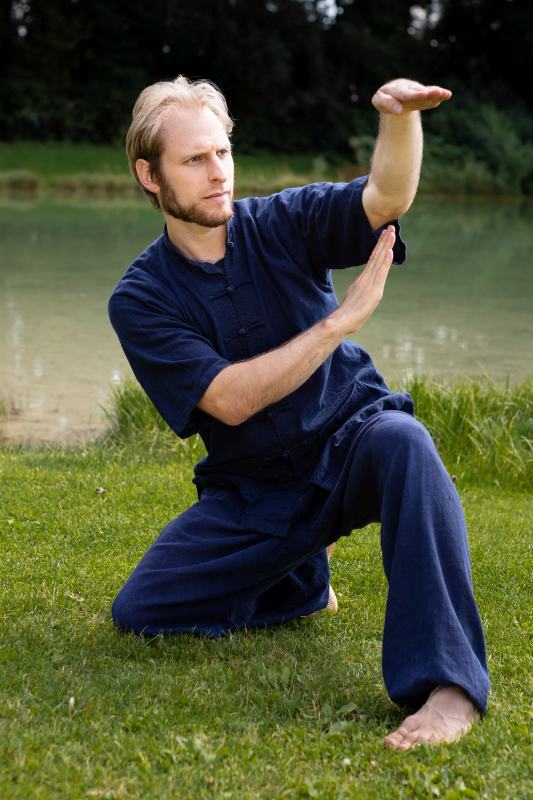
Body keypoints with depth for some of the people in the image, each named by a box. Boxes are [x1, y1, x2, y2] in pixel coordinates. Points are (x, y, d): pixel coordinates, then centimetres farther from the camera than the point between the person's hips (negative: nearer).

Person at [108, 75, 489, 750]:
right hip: (252, 489, 2)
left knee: (402, 441, -37)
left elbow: (386, 200, -25)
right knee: (139, 613, -8)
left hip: (350, 446, -2)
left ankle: (447, 683, -40)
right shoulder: (140, 299, -8)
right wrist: (343, 318, -26)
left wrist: (399, 117, -47)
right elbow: (230, 400, -21)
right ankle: (302, 582, 17)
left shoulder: (284, 223, -5)